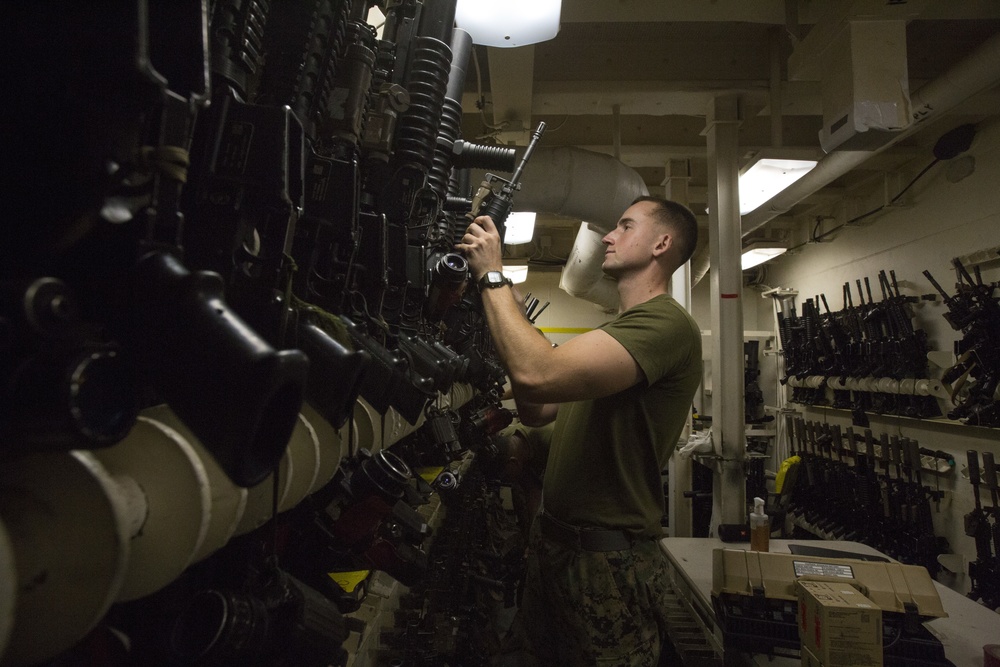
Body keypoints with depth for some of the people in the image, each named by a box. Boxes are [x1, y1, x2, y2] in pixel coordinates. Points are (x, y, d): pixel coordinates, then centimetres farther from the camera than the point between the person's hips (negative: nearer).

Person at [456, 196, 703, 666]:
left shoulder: (666, 323, -20)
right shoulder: (617, 331, 14)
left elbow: (536, 374, -33)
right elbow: (536, 411, 11)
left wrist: (491, 275, -21)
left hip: (608, 560, -9)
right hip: (554, 539, 9)